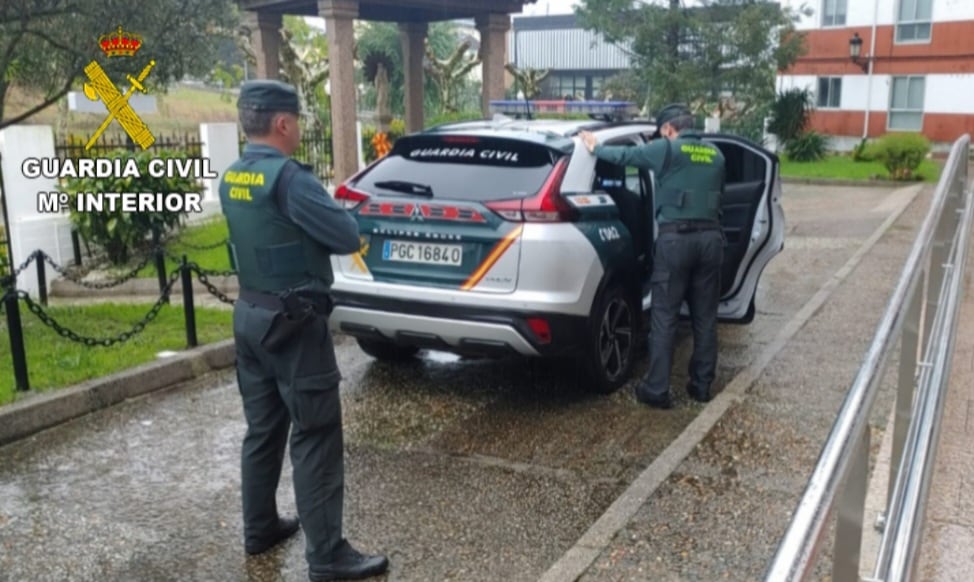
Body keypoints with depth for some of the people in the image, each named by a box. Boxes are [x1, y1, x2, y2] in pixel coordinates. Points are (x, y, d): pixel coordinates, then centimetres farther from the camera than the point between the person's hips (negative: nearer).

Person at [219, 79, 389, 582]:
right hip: (293, 321, -9)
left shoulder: (231, 179, 7)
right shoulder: (287, 177, -19)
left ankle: (259, 528, 30)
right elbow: (349, 236, -17)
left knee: (263, 429, 18)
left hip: (249, 314, 9)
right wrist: (322, 227, 1)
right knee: (315, 437, -3)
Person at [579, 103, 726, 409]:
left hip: (676, 237, -5)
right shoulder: (715, 156, 15)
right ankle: (701, 385, 20)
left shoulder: (668, 149, -3)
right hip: (711, 237, 5)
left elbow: (625, 154, 5)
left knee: (664, 318, 0)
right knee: (705, 317, 12)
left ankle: (657, 390, 2)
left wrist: (595, 147, 21)